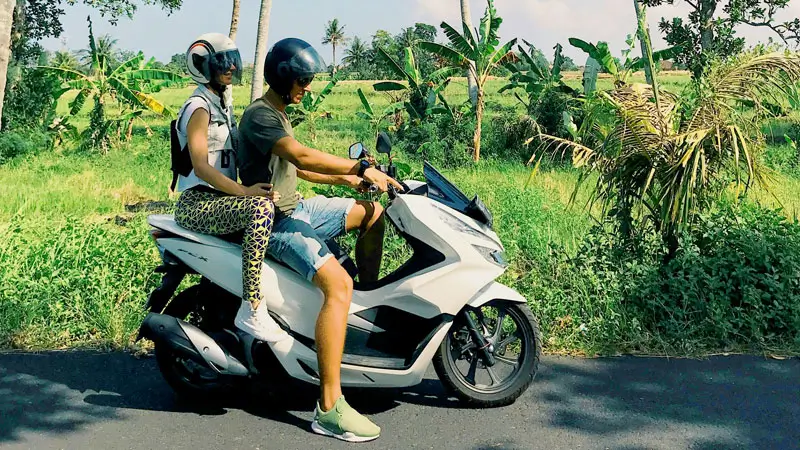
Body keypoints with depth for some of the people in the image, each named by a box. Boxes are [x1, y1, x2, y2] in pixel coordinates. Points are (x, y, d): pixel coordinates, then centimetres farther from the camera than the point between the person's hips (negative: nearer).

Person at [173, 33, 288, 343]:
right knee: (262, 207, -35)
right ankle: (251, 311, -36)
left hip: (221, 199, 10)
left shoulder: (223, 104, 19)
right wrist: (244, 191, -33)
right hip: (197, 205, -10)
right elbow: (200, 166, -21)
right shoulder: (199, 108, -9)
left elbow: (238, 153, 23)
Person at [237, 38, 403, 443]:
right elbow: (302, 156, -30)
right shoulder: (259, 115, -15)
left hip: (294, 209, 10)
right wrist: (362, 168, -26)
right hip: (273, 223, -10)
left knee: (373, 212, 16)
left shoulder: (278, 114, 17)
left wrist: (346, 179, 13)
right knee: (337, 284, -29)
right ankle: (329, 409, -29)